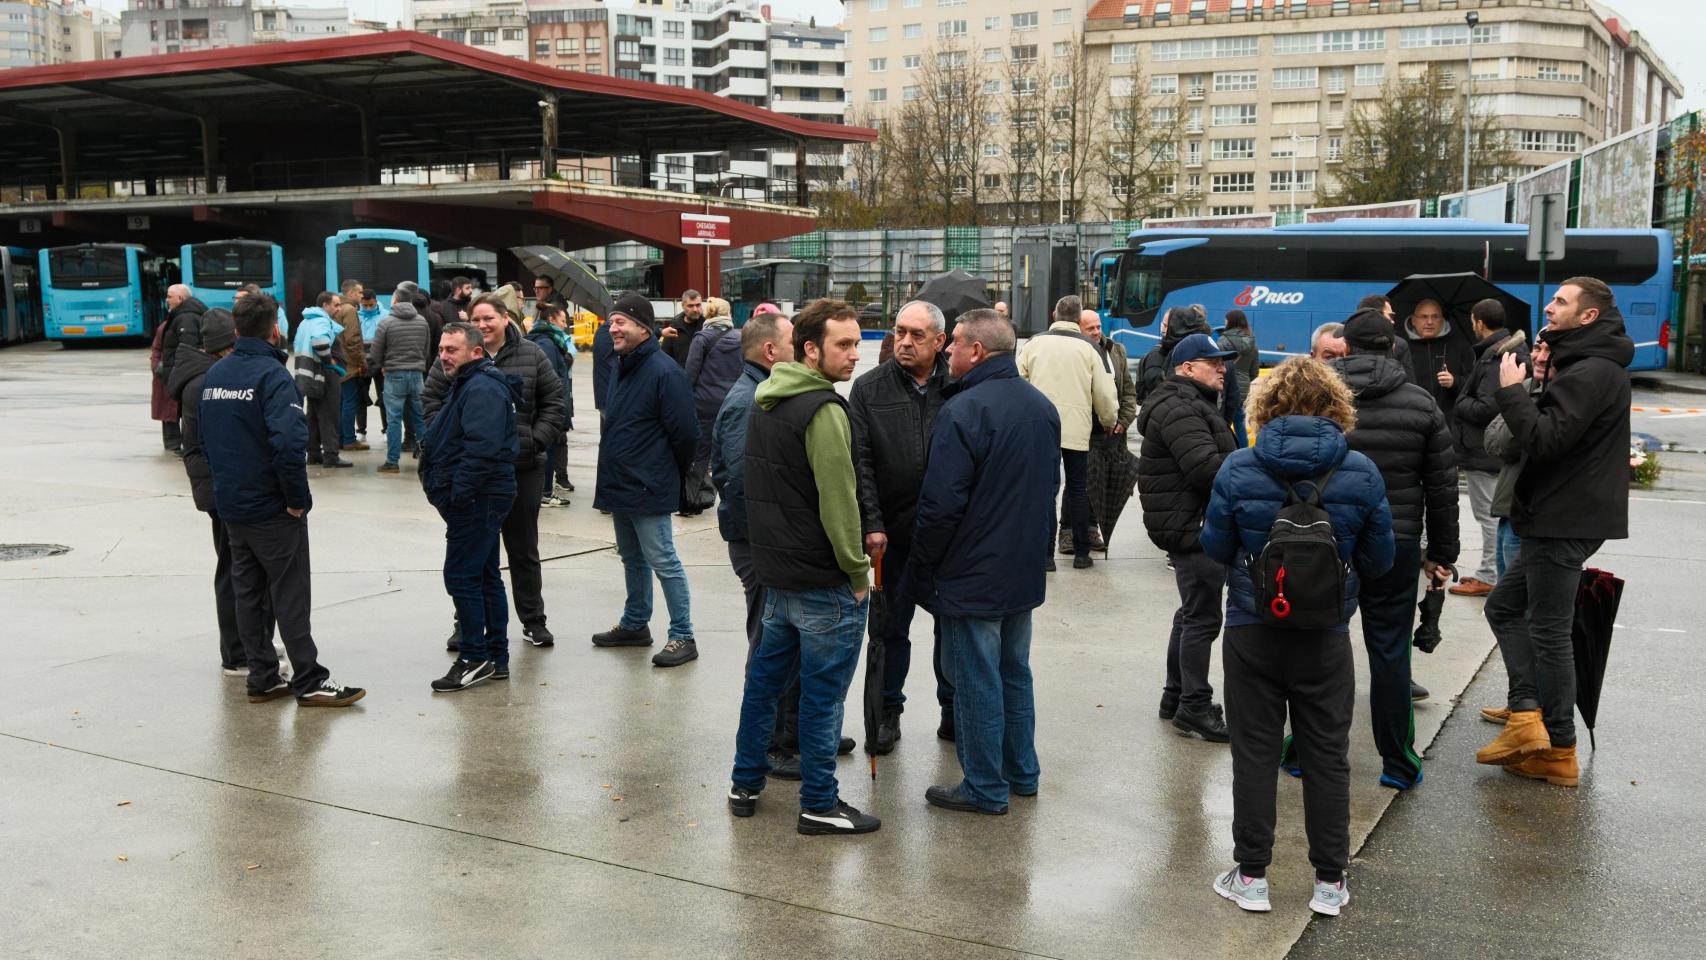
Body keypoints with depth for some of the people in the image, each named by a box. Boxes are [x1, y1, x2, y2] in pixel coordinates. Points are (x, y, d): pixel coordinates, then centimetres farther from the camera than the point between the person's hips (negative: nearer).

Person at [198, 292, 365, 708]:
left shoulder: (213, 375, 8)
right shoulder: (272, 375, -17)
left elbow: (203, 438, 16)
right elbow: (289, 440, -28)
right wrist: (298, 497, -18)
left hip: (230, 504, 7)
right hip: (271, 508, -7)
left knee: (248, 592, 13)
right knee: (290, 595, -1)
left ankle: (263, 679, 19)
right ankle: (310, 682, 3)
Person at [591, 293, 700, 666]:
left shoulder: (663, 372, -19)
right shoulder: (620, 367, 11)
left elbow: (686, 432, -18)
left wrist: (672, 472, -4)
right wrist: (613, 476, 19)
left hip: (648, 491, -9)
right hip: (619, 487, 9)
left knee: (663, 562, -4)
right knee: (632, 559, 20)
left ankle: (683, 637, 3)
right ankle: (634, 624, 34)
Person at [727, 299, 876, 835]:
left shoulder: (765, 400, 10)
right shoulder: (823, 410, -19)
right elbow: (838, 501, -21)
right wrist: (858, 572, -11)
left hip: (775, 572, 9)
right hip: (825, 582, -9)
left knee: (765, 677, 18)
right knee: (823, 694, 2)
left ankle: (745, 784, 29)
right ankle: (818, 806, 11)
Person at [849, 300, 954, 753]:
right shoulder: (869, 388, -1)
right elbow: (860, 462, -4)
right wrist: (872, 524, -10)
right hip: (894, 531, 0)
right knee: (892, 626, 11)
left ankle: (952, 708, 29)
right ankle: (889, 712, 25)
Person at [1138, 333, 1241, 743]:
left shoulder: (1193, 405, 20)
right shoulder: (1178, 409, -17)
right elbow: (1206, 468, -27)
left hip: (1194, 527, 12)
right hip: (1192, 528, -12)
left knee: (1192, 614, 19)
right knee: (1202, 618, -7)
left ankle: (1176, 695, 30)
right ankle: (1194, 709, -1)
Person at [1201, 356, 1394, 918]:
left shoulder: (1238, 468, -10)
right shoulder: (1361, 473, -8)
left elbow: (1215, 548, -2)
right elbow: (1379, 561, -1)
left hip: (1252, 632, 0)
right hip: (1326, 637, 1)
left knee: (1254, 753, 10)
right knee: (1327, 756, 12)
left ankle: (1252, 876, 19)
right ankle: (1330, 882, 21)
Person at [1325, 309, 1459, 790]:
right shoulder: (1422, 404, 2)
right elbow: (1442, 487, 4)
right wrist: (1442, 553, 12)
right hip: (1396, 546, 1)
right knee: (1389, 651, 7)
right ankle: (1398, 764, 14)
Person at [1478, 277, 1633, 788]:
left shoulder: (1592, 373, -18)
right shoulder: (1583, 366, 15)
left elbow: (1544, 439, -25)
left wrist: (1512, 390, -14)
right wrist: (1547, 379, 4)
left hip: (1566, 523, -11)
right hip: (1558, 518, 11)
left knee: (1548, 632, -2)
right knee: (1504, 605, 16)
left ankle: (1559, 752, 9)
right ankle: (1527, 715, 10)